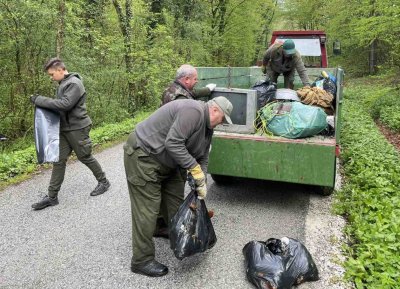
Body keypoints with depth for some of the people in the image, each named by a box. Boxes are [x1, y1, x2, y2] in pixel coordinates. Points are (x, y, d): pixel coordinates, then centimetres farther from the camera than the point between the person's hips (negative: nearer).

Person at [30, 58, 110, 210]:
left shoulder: (74, 83, -16)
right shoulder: (63, 83, 12)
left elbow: (65, 104, -26)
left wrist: (40, 100, -22)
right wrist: (43, 102, 5)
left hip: (77, 128, -8)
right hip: (64, 128, 8)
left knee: (85, 157, 5)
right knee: (59, 160, 5)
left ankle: (103, 182, 26)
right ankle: (52, 196, 9)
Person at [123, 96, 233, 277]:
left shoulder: (207, 126, 9)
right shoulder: (194, 111, -24)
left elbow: (202, 158, 12)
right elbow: (172, 143, -31)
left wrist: (201, 183, -1)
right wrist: (195, 169, -25)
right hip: (143, 154, -10)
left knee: (175, 202, 15)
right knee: (147, 210, -6)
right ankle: (142, 261, 6)